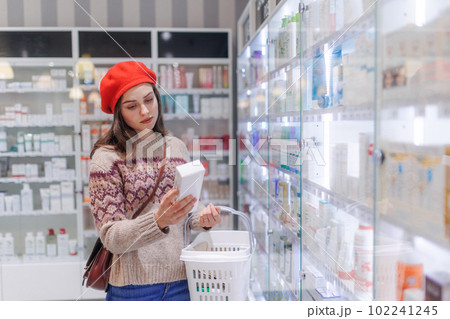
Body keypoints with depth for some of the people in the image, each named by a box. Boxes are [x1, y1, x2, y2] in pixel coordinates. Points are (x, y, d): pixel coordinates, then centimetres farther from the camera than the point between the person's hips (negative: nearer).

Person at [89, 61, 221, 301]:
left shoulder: (177, 147, 5)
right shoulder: (107, 158, -9)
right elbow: (111, 237, -12)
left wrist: (202, 217, -10)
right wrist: (159, 221, -29)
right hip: (133, 286, -4)